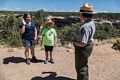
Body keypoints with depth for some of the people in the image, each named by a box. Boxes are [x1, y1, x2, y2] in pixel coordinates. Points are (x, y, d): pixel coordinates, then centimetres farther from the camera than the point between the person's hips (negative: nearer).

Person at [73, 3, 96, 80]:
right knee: (84, 65, 28)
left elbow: (82, 43, -31)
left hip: (83, 49, -11)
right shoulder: (91, 22, 2)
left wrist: (75, 42, -14)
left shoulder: (86, 27, -31)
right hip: (86, 47, 11)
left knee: (80, 67, 7)